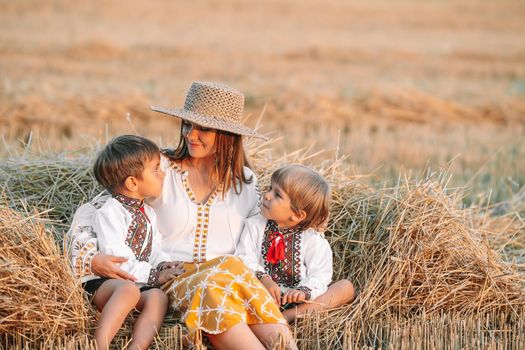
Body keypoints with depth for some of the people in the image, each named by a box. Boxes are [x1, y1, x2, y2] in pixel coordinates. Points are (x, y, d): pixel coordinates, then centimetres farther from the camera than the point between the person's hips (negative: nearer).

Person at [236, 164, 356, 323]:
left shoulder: (313, 240, -1)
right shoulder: (254, 226, 5)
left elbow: (319, 277, -8)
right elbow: (245, 258, -4)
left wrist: (304, 291, -30)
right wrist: (263, 279, -23)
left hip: (295, 299, 0)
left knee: (346, 287, -18)